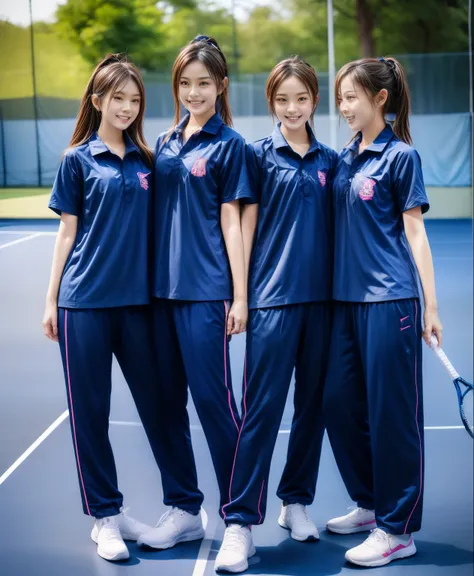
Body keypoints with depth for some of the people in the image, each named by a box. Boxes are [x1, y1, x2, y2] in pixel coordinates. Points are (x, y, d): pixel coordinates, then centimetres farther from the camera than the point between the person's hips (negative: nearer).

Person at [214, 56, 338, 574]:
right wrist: (239, 294, -4)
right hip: (273, 296, -4)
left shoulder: (328, 160, 11)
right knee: (261, 408, -7)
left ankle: (296, 501, 25)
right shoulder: (259, 154, 0)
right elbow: (247, 225, -1)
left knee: (313, 403, 10)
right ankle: (239, 522, -3)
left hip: (321, 296, 4)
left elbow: (337, 227, 14)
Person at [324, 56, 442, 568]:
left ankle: (398, 530, 10)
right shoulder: (344, 158, 13)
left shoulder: (400, 155, -5)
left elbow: (414, 231, -6)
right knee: (338, 402, 11)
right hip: (346, 298, 7)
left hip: (390, 300, -7)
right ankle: (370, 504, 29)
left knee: (391, 410, -1)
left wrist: (431, 305, -8)